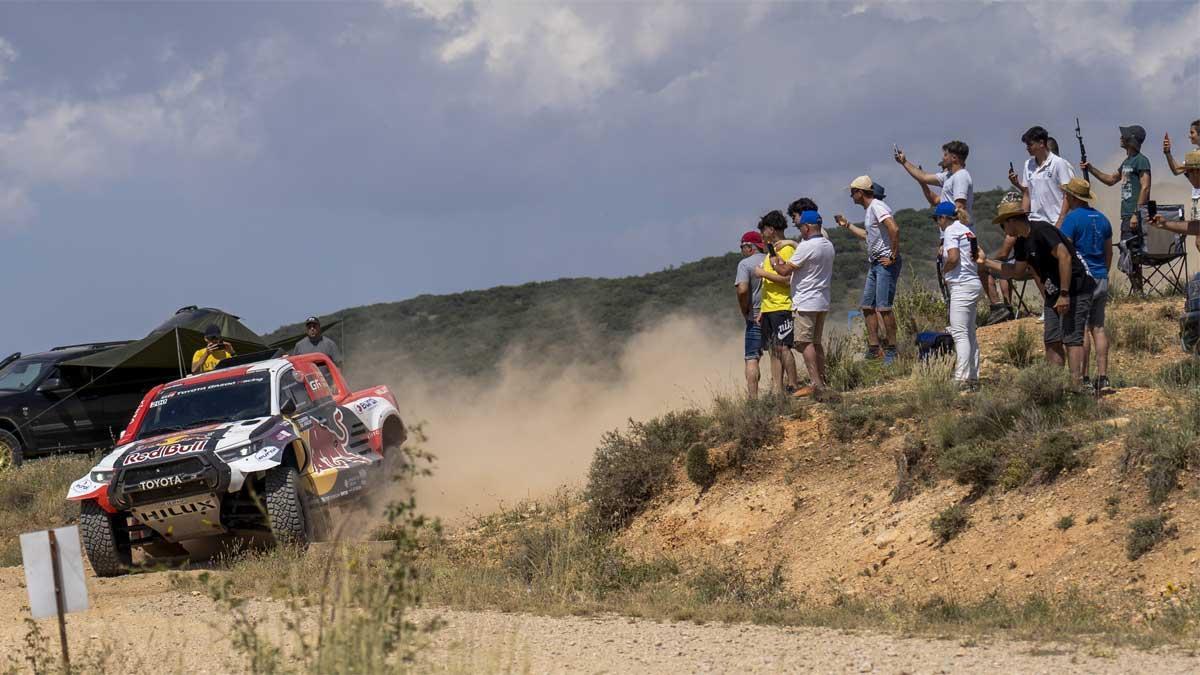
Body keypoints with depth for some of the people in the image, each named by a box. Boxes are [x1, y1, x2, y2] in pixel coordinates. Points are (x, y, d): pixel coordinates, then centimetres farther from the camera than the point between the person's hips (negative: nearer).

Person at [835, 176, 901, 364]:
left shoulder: (877, 207, -13)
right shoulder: (869, 210, 18)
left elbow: (894, 229, -27)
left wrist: (893, 256, -22)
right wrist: (847, 225, 39)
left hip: (886, 263, -11)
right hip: (874, 264, 11)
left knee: (883, 306, -13)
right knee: (867, 305, 9)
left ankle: (891, 350, -8)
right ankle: (874, 347, 13)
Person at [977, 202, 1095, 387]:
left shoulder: (1041, 231, -17)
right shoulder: (1022, 242, 12)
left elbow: (1064, 257, -24)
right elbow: (1016, 270, 25)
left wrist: (1064, 294, -24)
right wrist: (985, 261, 19)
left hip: (1075, 290, -10)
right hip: (1054, 293, 10)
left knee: (1071, 338, -14)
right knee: (1051, 340, 6)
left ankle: (1076, 384, -17)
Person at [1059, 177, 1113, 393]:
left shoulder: (1072, 218, -9)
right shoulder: (1102, 219, 13)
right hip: (1101, 279, 7)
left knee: (1081, 328, -6)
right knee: (1098, 328, 8)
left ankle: (1083, 378, -9)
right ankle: (1102, 377, 5)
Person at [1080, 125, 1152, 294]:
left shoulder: (1141, 161, -9)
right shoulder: (1127, 162, 19)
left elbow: (1145, 188, -16)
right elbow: (1111, 179, 32)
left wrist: (1136, 214, -21)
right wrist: (1090, 169, 22)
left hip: (1136, 217, -10)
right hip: (1126, 216, 10)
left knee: (1133, 255, -11)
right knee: (1128, 256, 10)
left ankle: (1138, 291, -10)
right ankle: (1137, 292, 13)